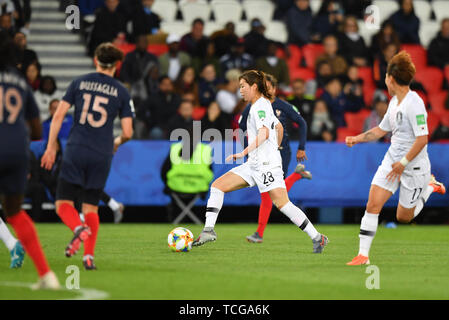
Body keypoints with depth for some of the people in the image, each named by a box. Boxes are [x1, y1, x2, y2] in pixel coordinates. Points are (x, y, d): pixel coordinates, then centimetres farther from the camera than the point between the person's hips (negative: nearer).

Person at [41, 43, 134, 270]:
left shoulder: (79, 83, 5)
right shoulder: (121, 92, 4)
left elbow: (59, 115, -1)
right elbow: (127, 132, 0)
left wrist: (51, 147, 4)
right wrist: (116, 143, 22)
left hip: (75, 151, -1)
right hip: (101, 156, 1)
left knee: (63, 203, 3)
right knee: (91, 207, 12)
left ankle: (79, 228, -27)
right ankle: (89, 255, 0)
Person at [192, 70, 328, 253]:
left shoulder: (260, 105, -11)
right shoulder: (262, 104, 17)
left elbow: (264, 134, -26)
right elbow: (279, 127, 31)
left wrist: (244, 152, -29)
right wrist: (275, 148, 38)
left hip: (267, 164, -10)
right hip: (254, 165, 10)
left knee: (282, 204, -13)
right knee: (217, 186, 1)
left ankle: (317, 238, -5)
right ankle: (209, 230, -4)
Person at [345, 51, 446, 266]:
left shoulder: (414, 103, -21)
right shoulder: (394, 102, 7)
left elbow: (422, 139, -25)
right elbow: (382, 130, 22)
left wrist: (403, 163, -22)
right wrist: (356, 139, 14)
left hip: (414, 166, -7)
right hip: (392, 160, 7)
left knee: (403, 218, 7)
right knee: (373, 204, -8)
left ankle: (430, 186, 30)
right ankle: (363, 254, -5)